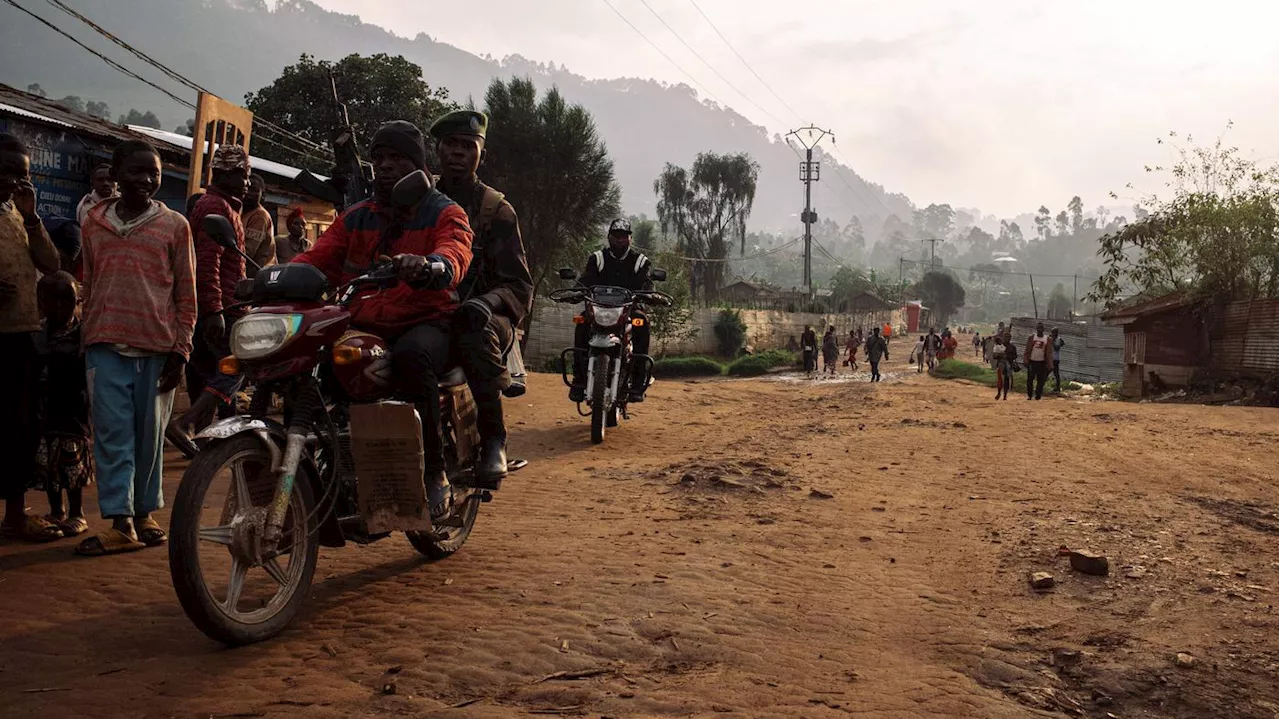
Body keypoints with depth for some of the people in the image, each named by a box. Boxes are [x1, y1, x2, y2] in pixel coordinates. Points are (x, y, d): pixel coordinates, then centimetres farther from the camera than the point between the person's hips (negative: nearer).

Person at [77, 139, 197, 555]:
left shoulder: (174, 226, 5)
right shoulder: (94, 224, 12)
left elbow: (186, 294, 4)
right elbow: (89, 287, 16)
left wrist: (180, 350, -2)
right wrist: (87, 343, 13)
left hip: (157, 348, -1)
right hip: (107, 346, 2)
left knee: (150, 435, 7)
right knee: (112, 434, -3)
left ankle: (145, 513, 19)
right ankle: (121, 523, -2)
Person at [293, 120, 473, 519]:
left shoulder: (445, 212, 5)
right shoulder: (356, 217, 22)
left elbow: (455, 254, -18)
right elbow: (320, 256, 9)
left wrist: (427, 265, -43)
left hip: (426, 323, -5)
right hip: (363, 326, 5)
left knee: (411, 356, -39)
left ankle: (435, 473, -25)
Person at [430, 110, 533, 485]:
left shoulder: (496, 210, 9)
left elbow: (519, 285, 1)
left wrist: (485, 302, -21)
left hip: (478, 315, -3)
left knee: (475, 331, -39)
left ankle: (493, 440, -31)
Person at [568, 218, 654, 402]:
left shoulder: (640, 261, 13)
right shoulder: (597, 258, 14)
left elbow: (646, 283, -4)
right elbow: (586, 280, -1)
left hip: (629, 308, 0)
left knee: (641, 323, -36)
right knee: (582, 324, -33)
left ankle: (638, 383, -34)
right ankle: (579, 380, -31)